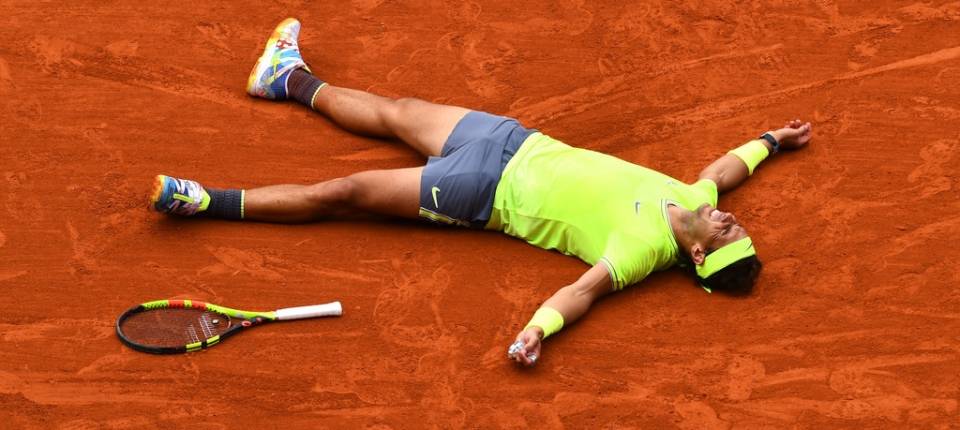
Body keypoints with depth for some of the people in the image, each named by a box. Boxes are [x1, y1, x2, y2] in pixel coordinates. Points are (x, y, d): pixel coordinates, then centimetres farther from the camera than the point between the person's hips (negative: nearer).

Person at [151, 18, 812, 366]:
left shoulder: (643, 251, -25)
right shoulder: (688, 201, -6)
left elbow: (584, 289, -38)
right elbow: (720, 172, 15)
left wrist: (539, 328, -54)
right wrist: (769, 140, 22)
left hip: (492, 195, -7)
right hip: (519, 143, 7)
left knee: (343, 193, -6)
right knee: (392, 112, 22)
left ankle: (209, 202, 4)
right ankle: (293, 80, 47)